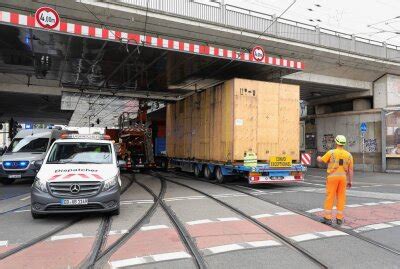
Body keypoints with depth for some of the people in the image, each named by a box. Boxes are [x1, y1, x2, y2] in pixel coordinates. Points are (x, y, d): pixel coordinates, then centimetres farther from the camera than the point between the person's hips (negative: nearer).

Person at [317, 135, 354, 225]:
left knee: (330, 197, 1)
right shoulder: (348, 155, 3)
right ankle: (339, 218, 11)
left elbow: (321, 160, 4)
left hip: (332, 177, -3)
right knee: (341, 198, 8)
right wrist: (350, 181, 12)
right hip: (343, 177, 3)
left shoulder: (331, 152, -8)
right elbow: (350, 170, 4)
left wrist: (318, 158, 28)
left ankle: (327, 218, 2)